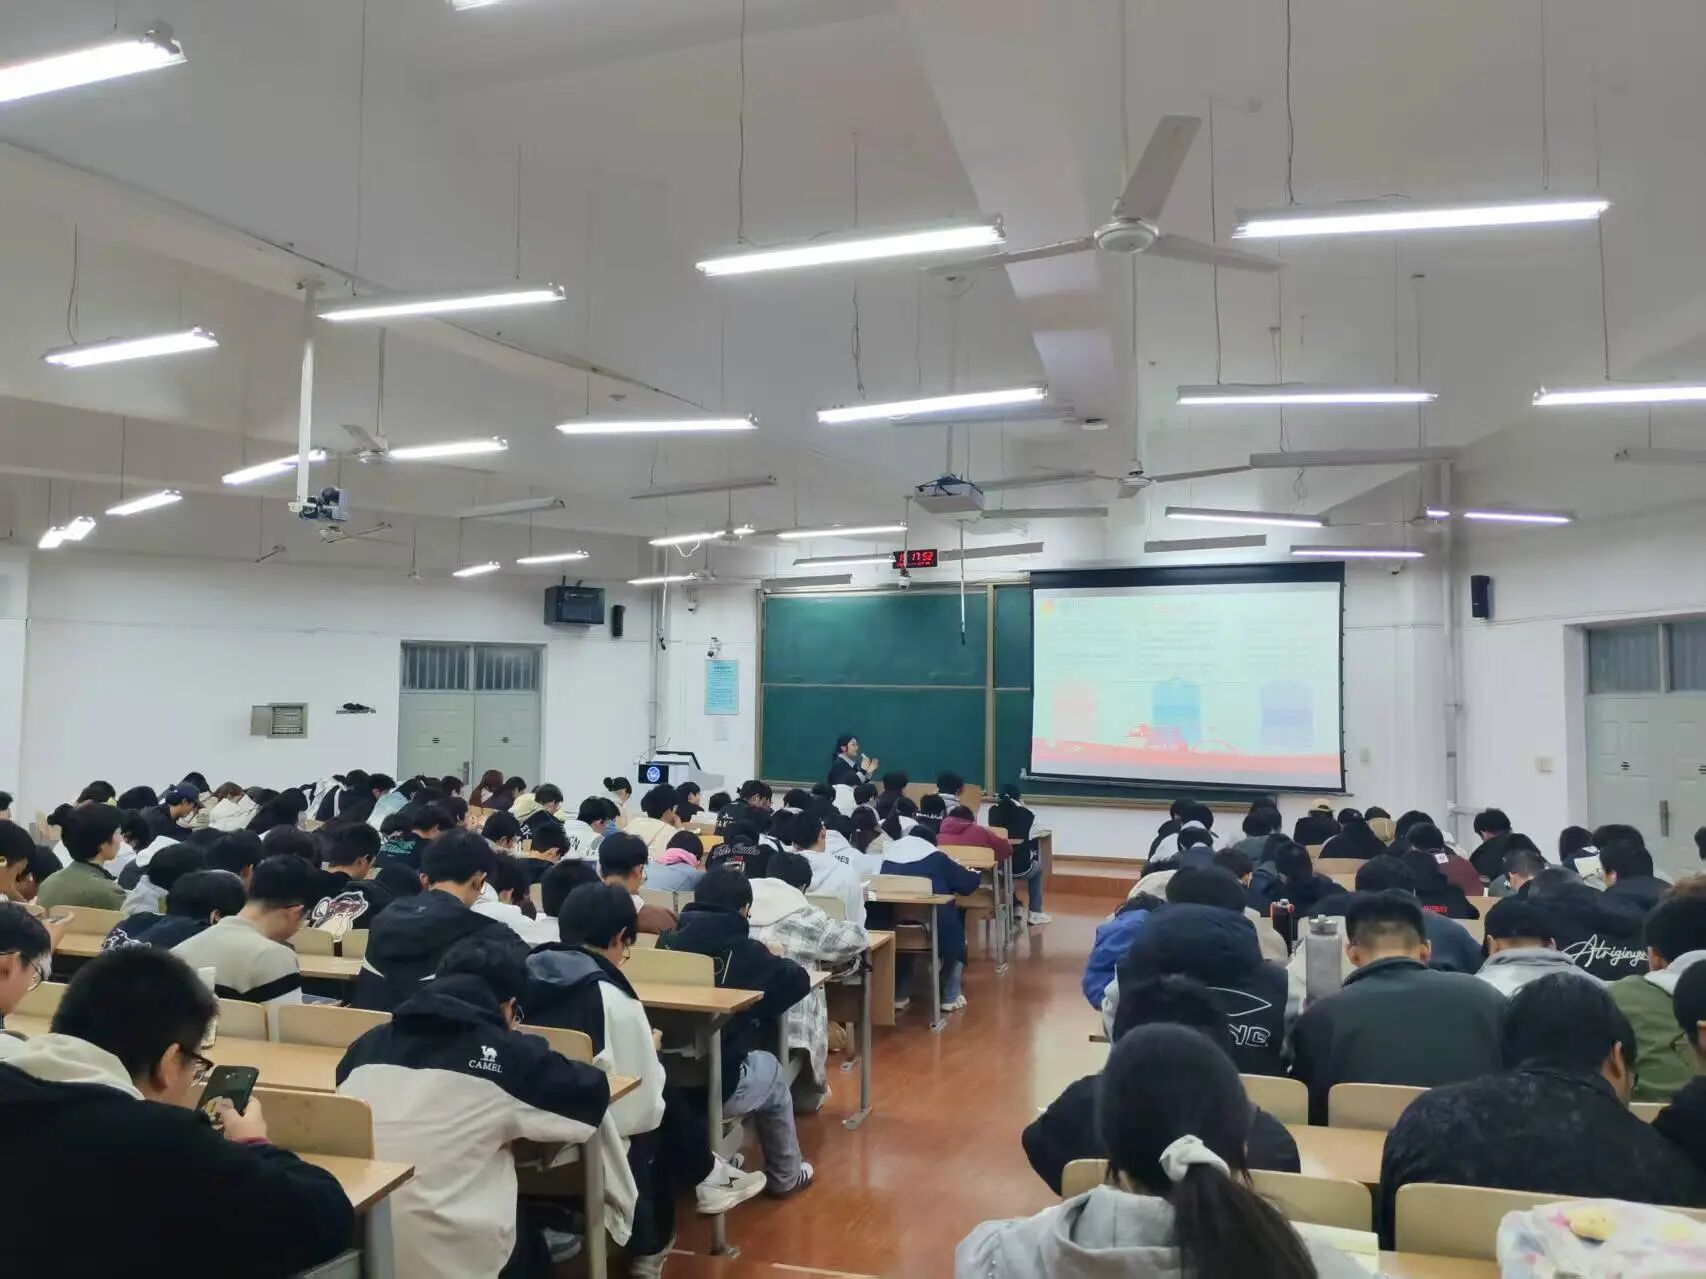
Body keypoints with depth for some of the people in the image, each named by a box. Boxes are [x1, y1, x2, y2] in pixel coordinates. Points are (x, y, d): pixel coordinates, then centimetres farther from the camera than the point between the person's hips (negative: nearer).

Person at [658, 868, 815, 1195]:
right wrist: (773, 960, 22)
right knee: (770, 1069, 29)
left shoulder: (667, 943, 1)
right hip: (717, 1086, -4)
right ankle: (785, 1177, 42)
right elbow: (797, 981, 2)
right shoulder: (743, 951, -8)